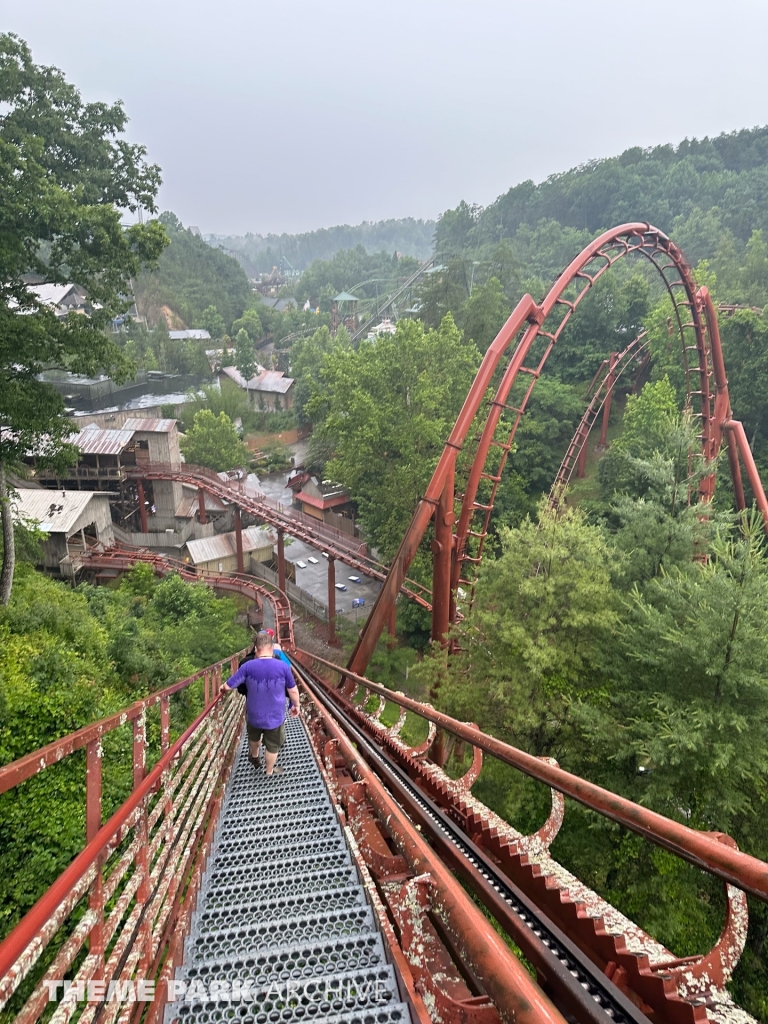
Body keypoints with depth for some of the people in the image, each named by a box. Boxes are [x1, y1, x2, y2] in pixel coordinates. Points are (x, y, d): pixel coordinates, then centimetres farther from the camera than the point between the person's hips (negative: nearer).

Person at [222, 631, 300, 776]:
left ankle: (254, 758, 58)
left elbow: (228, 686, -10)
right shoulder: (283, 666, -19)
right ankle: (270, 772, 40)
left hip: (254, 715, 2)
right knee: (272, 746, 22)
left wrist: (223, 687, 14)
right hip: (275, 716, -2)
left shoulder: (248, 666, -19)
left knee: (254, 737, 33)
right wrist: (296, 705, 12)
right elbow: (293, 691, -7)